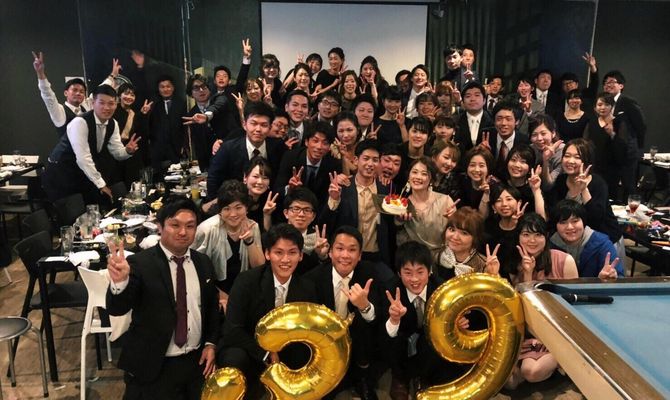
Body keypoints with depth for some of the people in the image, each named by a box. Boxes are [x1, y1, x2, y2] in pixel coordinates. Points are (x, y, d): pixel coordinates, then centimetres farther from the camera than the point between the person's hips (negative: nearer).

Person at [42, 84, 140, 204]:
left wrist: (127, 150, -23)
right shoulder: (80, 122, -26)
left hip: (84, 174, 7)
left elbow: (117, 152, 1)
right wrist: (101, 184, -25)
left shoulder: (113, 124, -4)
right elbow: (83, 158, -30)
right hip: (61, 175, -6)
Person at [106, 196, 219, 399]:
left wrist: (211, 344, 3)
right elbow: (117, 308, -24)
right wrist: (119, 281, -42)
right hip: (153, 367, -4)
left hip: (197, 362, 5)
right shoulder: (140, 263, -14)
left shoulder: (204, 262, 1)